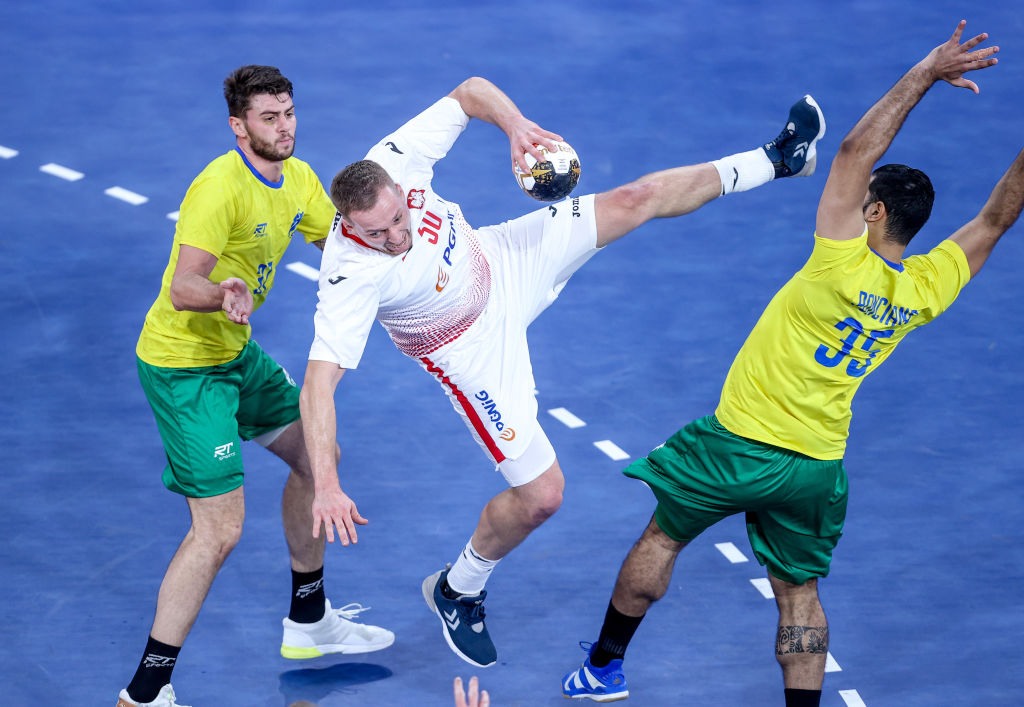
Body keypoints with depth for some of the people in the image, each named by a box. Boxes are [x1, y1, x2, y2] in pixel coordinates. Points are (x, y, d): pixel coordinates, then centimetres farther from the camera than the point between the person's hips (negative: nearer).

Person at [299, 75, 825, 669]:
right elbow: (319, 382, -42)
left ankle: (775, 160, 28)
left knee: (639, 199, 5)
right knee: (541, 493, -5)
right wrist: (327, 487, -50)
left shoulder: (393, 161, -27)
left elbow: (470, 91, -10)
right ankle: (457, 591, 24)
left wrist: (515, 124, -28)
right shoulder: (350, 276, -39)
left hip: (501, 261, 6)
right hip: (475, 348, -5)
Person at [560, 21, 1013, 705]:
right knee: (799, 591, 16)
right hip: (818, 467, 4)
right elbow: (995, 219, 1)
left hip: (739, 443, -4)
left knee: (661, 540, 17)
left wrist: (924, 75, -25)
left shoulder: (844, 269, -23)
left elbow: (855, 152, -25)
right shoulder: (924, 291, -8)